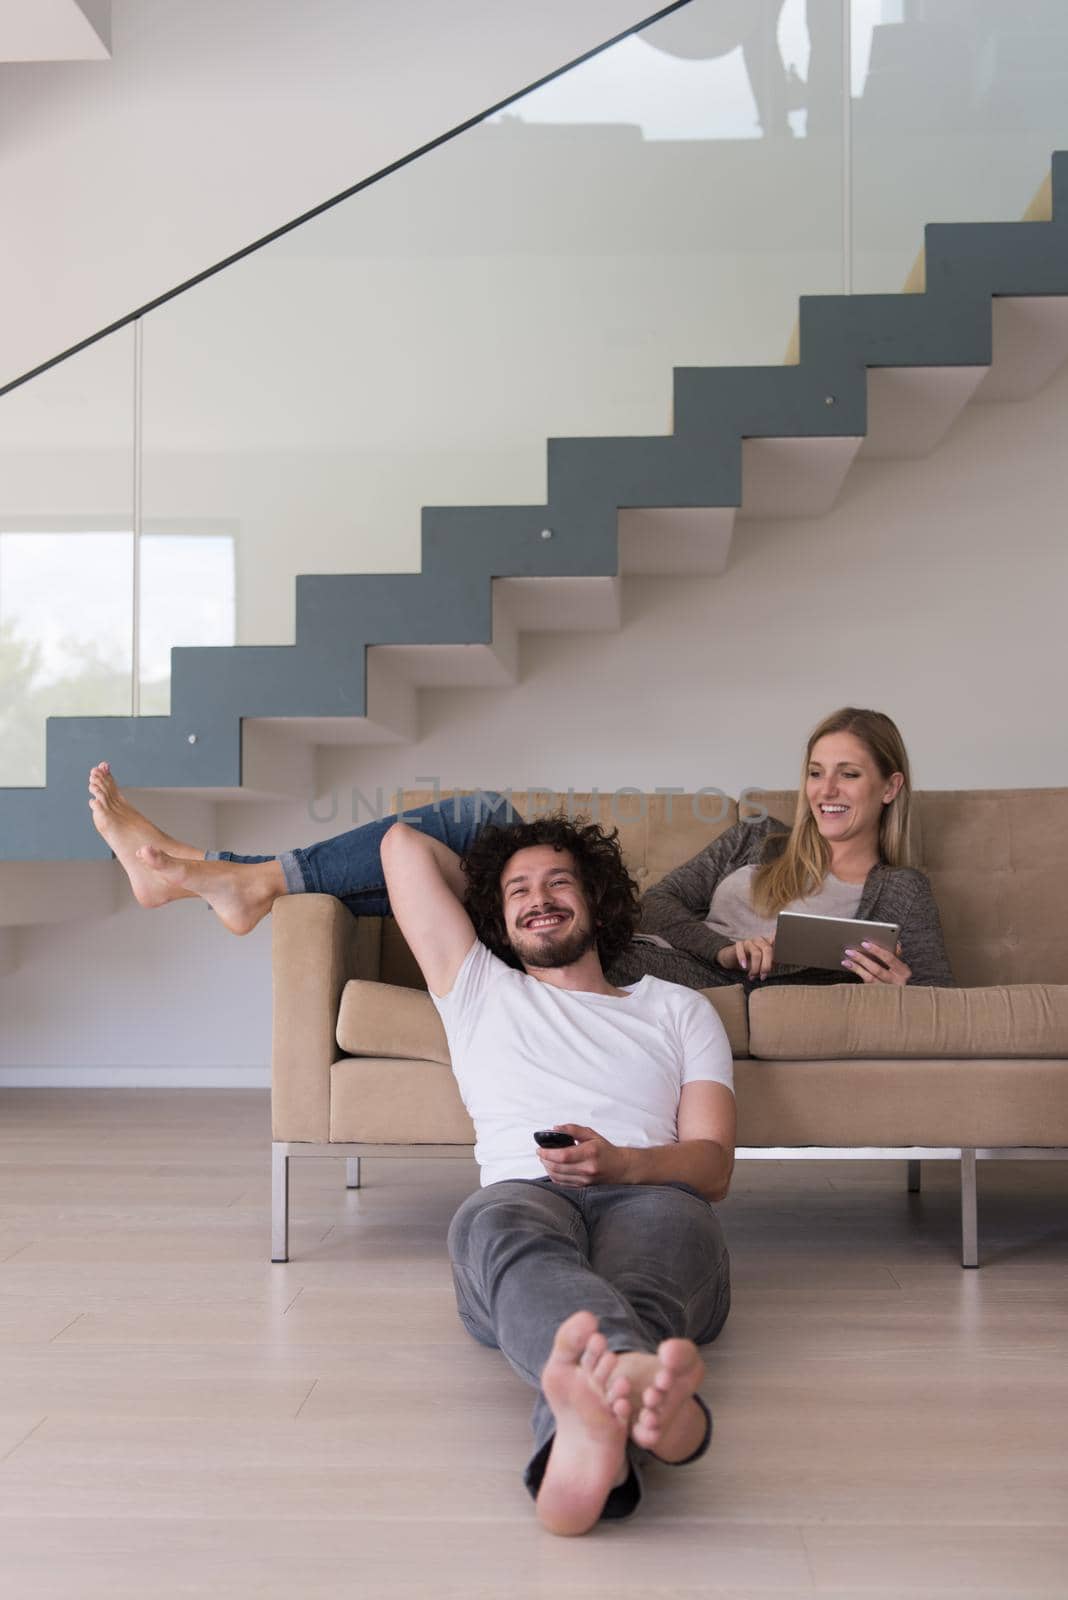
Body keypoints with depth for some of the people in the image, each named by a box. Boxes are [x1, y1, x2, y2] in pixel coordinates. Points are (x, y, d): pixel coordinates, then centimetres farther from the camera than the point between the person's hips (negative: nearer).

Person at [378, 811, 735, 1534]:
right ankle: (644, 1387, -75)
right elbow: (403, 841, 36)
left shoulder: (679, 1009, 29)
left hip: (649, 1198, 1)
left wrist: (620, 1163, -10)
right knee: (496, 1220, -41)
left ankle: (593, 1407, -74)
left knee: (668, 1216, -40)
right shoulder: (480, 993, 32)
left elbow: (713, 1165, 13)